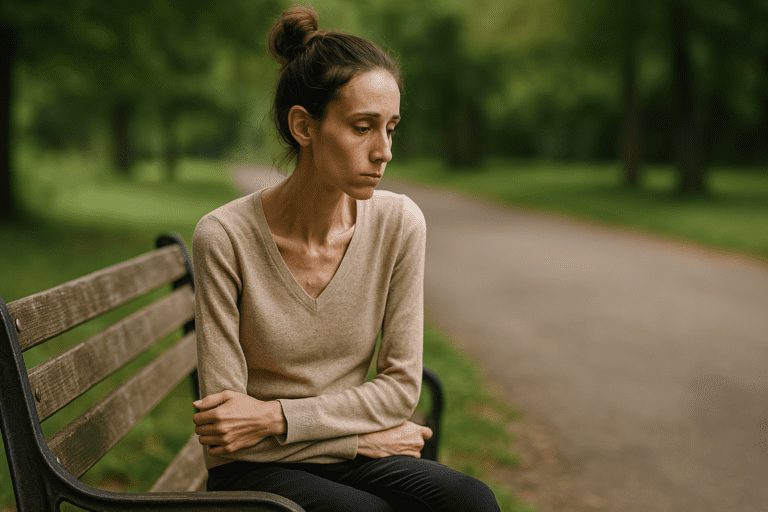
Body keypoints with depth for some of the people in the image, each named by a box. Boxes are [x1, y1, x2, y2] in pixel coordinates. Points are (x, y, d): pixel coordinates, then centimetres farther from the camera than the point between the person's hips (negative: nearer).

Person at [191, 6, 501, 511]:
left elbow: (402, 384, -4)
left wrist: (277, 416, -15)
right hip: (257, 471, -3)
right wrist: (363, 435, -10)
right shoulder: (225, 237, -17)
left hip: (353, 462, 3)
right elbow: (222, 416, -13)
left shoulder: (399, 223, -8)